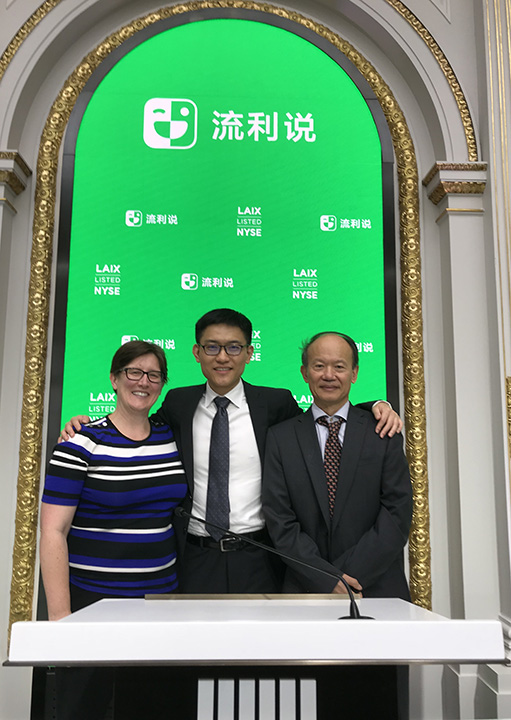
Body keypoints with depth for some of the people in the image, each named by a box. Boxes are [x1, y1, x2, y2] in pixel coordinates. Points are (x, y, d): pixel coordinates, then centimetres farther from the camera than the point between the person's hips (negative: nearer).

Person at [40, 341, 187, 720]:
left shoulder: (171, 436, 5)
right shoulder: (81, 444, -10)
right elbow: (53, 532, -11)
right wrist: (60, 616, -15)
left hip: (164, 596, 5)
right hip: (92, 600, -4)